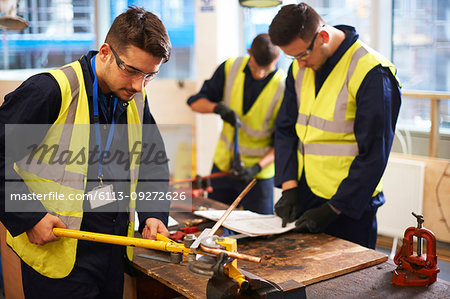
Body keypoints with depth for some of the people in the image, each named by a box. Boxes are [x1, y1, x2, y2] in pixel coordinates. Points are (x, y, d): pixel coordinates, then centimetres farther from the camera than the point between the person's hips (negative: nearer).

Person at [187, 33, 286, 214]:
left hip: (259, 172, -3)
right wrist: (218, 108, -23)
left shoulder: (284, 88, -16)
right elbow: (195, 102, -2)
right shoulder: (230, 68, -6)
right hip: (223, 164, 3)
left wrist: (257, 168, -25)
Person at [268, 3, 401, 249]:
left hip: (349, 204, -6)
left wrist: (333, 209, -17)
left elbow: (373, 155, -17)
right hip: (304, 196, 6)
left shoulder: (371, 73, -17)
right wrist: (289, 187, -3)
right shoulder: (300, 67, 4)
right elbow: (286, 129, 7)